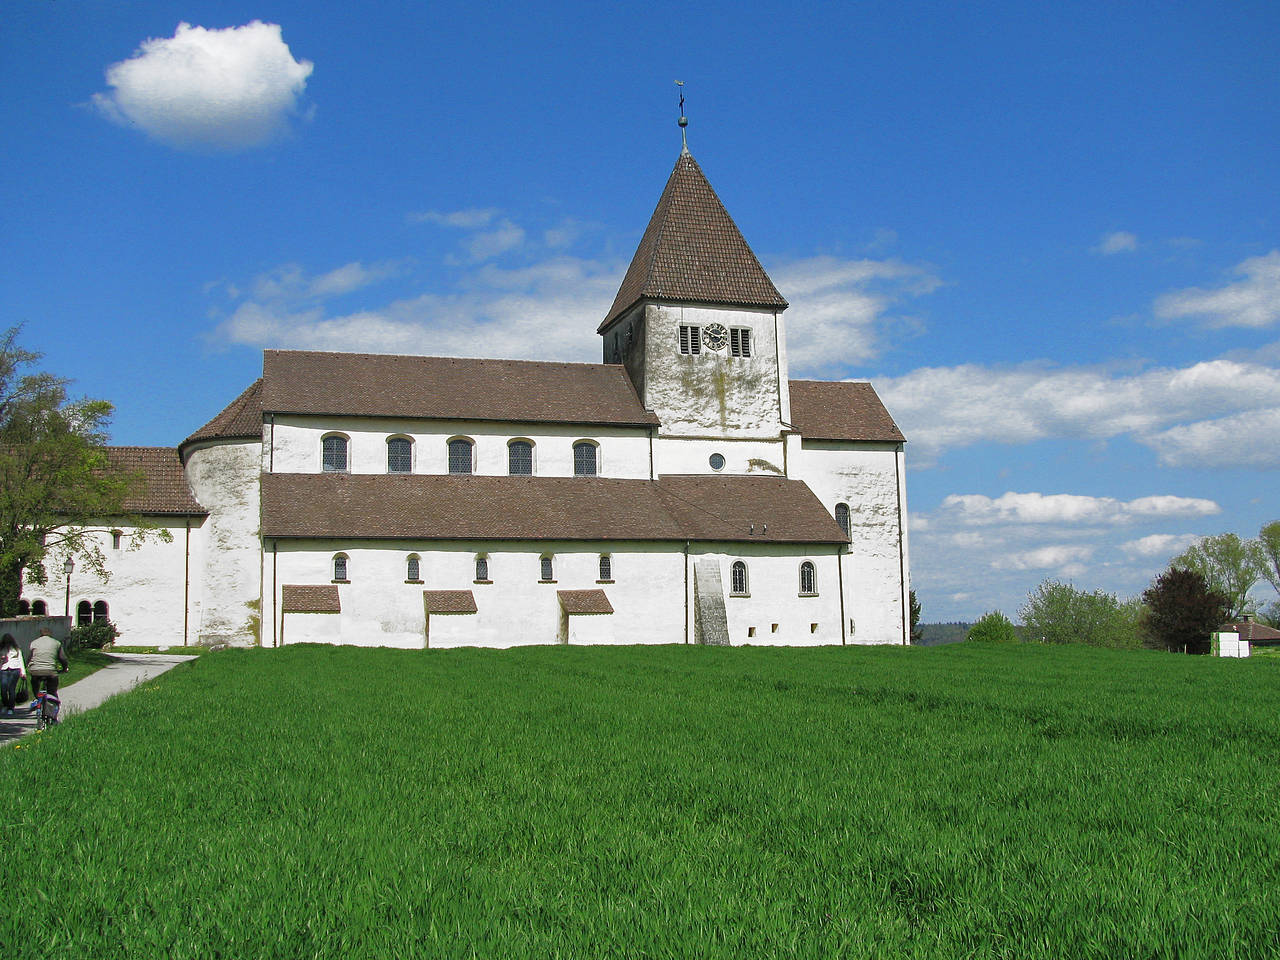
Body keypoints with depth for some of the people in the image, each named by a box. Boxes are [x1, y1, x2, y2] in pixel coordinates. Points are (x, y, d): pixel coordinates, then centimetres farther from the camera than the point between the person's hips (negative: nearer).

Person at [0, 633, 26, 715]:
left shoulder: (16, 649, 12)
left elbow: (20, 659, 12)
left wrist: (23, 671, 7)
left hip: (14, 669, -1)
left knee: (11, 689, -7)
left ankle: (10, 709, -2)